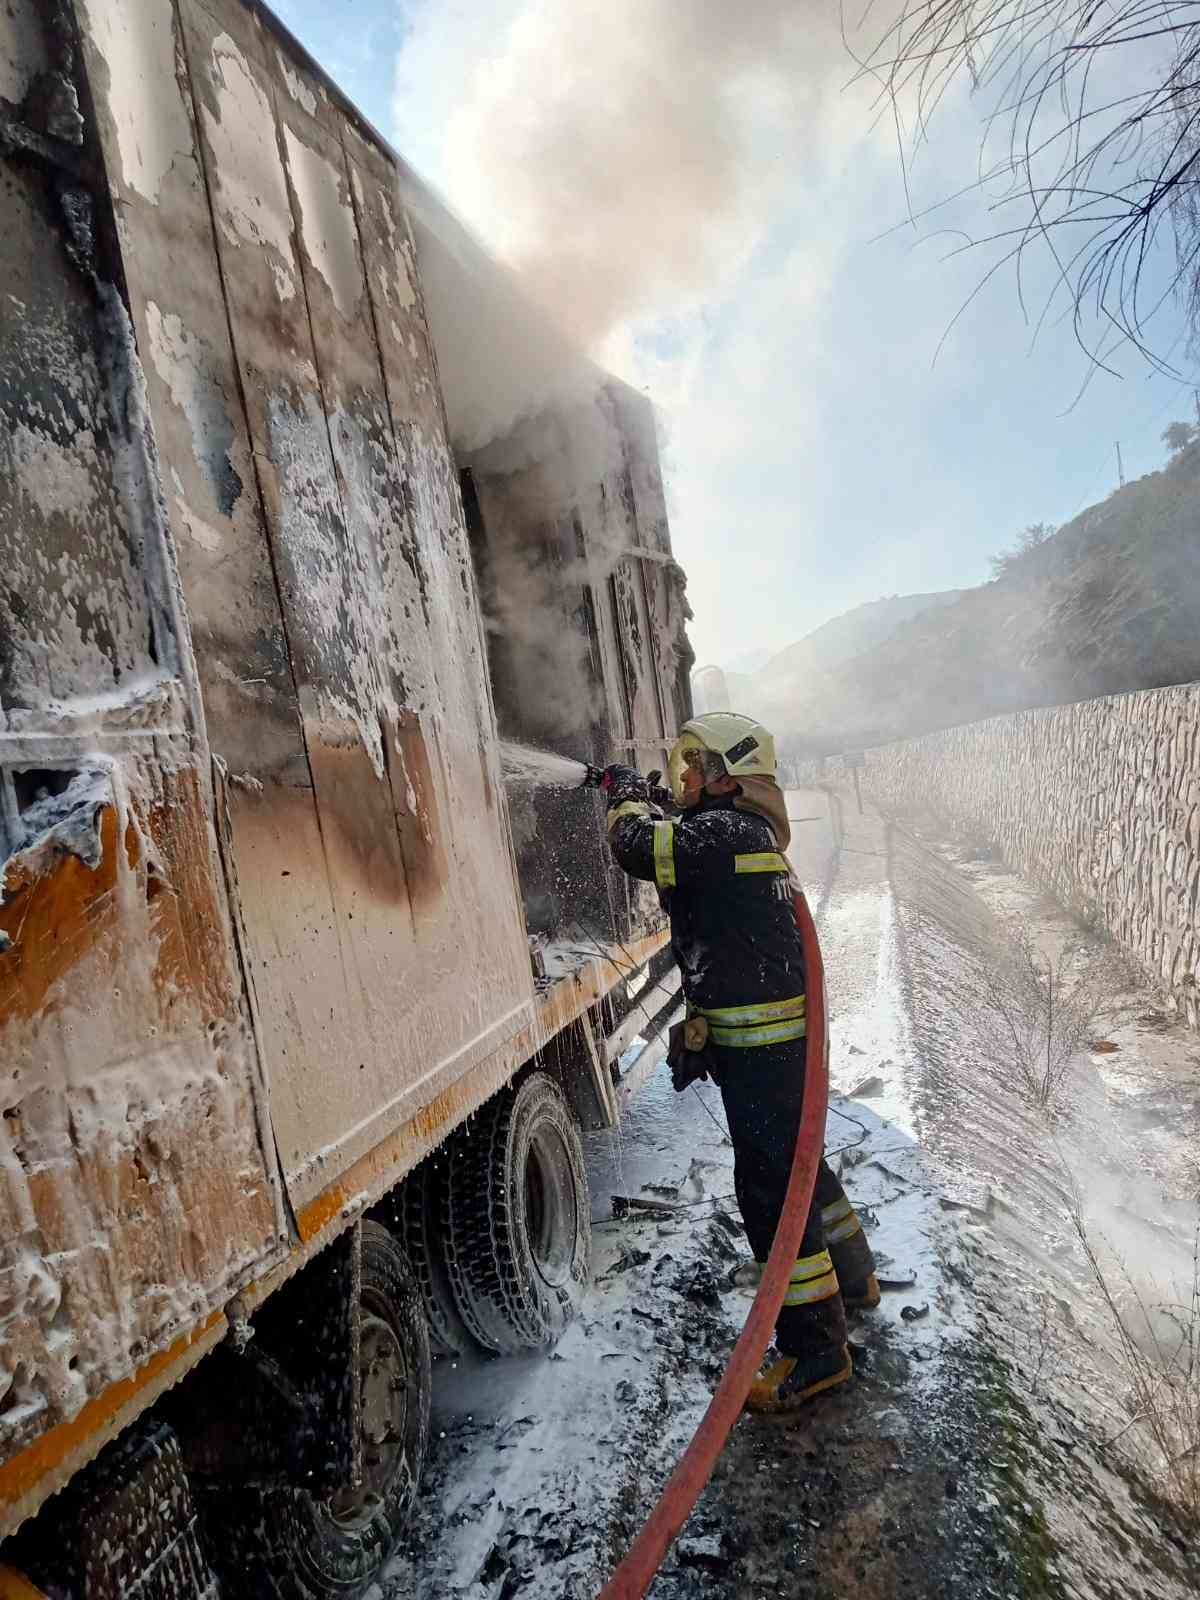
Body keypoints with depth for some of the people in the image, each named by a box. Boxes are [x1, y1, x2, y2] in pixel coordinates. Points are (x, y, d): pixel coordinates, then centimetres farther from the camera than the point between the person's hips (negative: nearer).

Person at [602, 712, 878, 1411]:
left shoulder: (724, 832, -20)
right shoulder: (748, 832, 14)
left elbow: (640, 847, -26)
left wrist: (629, 796, -5)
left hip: (757, 1042, -11)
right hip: (782, 1033, 11)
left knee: (771, 1187, -2)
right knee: (797, 1160, 25)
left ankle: (817, 1349, 11)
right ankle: (852, 1277, 45)